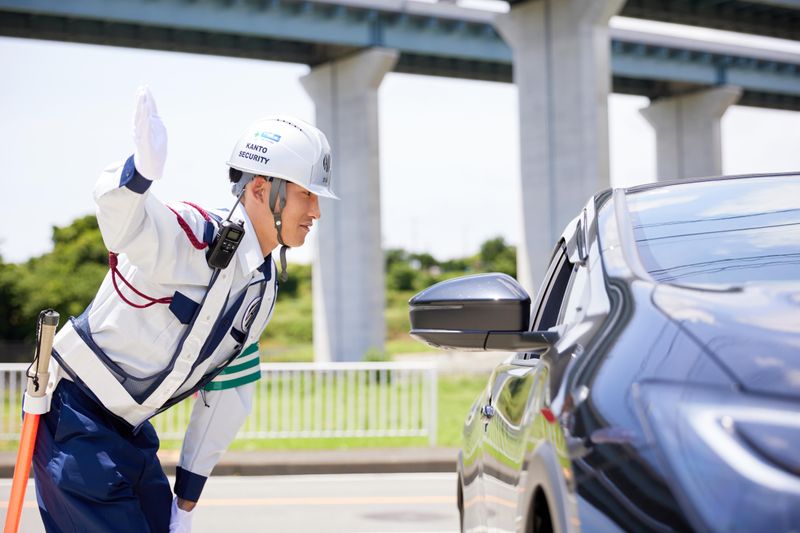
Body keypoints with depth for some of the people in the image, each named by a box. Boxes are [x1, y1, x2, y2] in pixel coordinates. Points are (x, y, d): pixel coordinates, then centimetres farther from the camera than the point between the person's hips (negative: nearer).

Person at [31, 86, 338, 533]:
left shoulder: (264, 287, 5)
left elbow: (226, 396, 11)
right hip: (73, 414, -8)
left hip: (130, 429, 9)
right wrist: (142, 171, -67)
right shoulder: (193, 238, -20)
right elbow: (122, 217, -43)